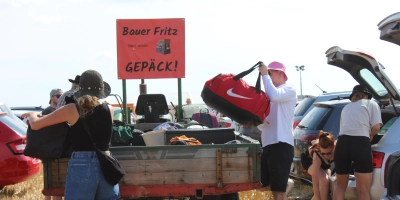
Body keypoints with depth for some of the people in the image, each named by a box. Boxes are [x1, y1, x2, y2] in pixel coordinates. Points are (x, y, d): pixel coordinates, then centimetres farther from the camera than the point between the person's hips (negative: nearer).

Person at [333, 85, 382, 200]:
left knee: (340, 185, 18)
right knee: (363, 189, -2)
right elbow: (376, 126, 4)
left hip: (342, 143, 4)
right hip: (360, 144, -4)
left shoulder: (346, 108, 31)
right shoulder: (371, 104, 16)